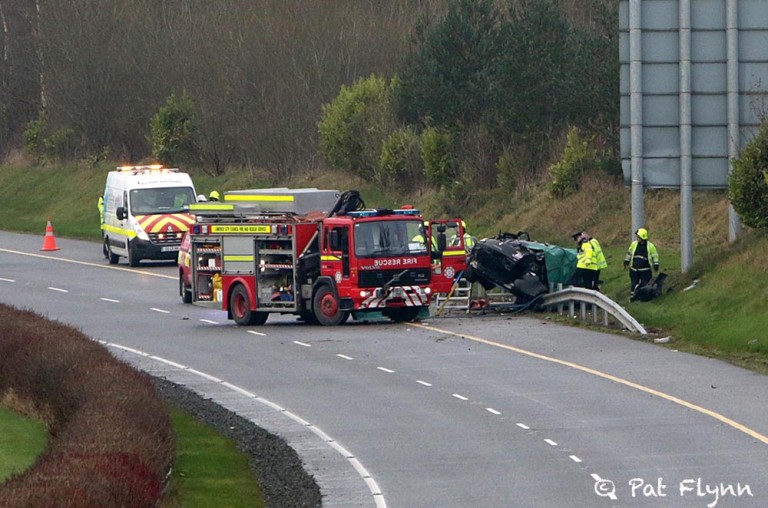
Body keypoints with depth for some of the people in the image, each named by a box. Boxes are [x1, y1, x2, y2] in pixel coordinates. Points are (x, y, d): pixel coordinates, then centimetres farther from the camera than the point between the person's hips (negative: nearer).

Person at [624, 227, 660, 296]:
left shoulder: (650, 246, -9)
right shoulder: (634, 244, 0)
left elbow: (655, 256, 0)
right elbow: (629, 253, 13)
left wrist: (656, 267, -2)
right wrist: (626, 263, 12)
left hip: (645, 270, -3)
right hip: (634, 269, 3)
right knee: (634, 285, 10)